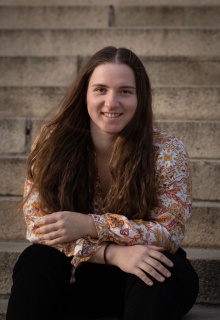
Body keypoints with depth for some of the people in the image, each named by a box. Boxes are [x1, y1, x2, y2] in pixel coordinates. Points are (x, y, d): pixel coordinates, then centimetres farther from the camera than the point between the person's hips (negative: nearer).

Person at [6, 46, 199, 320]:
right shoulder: (52, 143, -10)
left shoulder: (167, 152, -13)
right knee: (36, 262, -30)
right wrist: (112, 253, -29)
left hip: (143, 283, 0)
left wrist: (90, 225, -27)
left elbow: (171, 232, -15)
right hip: (76, 277, 1)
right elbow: (38, 225, -13)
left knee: (166, 269, -33)